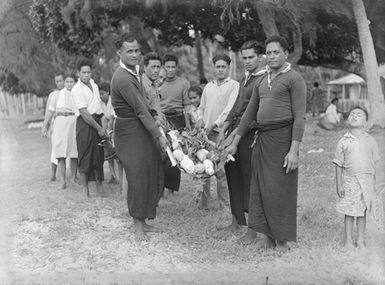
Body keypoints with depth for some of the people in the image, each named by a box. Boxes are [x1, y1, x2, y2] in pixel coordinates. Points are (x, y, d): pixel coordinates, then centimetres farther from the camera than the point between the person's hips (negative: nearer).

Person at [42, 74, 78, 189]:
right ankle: (63, 180, -2)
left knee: (74, 153, 3)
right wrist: (45, 126, 4)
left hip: (75, 124, 1)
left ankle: (73, 177, 17)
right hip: (61, 124, 0)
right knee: (61, 153, -5)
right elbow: (51, 111, 8)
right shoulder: (58, 95, 8)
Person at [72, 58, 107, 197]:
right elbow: (84, 113, -17)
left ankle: (99, 184, 19)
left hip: (98, 120, 7)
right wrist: (99, 128, -14)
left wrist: (103, 118, 7)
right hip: (85, 123, -7)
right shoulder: (77, 89, -14)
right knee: (85, 155, -5)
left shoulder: (93, 83, 11)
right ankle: (85, 187, 2)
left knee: (99, 154, 10)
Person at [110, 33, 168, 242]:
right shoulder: (123, 79, -21)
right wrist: (159, 135, -17)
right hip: (130, 132, -9)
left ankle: (143, 221, 24)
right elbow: (141, 110, -21)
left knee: (153, 176, 12)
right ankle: (138, 226, 10)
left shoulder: (134, 70, 10)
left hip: (142, 129, 9)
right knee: (138, 178, -3)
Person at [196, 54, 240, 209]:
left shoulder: (234, 86, 0)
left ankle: (225, 205, 3)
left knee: (221, 170, -7)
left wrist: (215, 124, -18)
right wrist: (200, 119, 5)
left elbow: (230, 109, -11)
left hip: (221, 132, -5)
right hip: (205, 132, 5)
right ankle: (203, 203, 15)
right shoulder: (208, 86, 19)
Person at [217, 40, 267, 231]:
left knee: (248, 178, -3)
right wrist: (223, 131, 9)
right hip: (234, 130, 8)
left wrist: (233, 136, -18)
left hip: (249, 134, -8)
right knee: (233, 176, 10)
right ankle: (236, 221, 21)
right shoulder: (245, 78, 16)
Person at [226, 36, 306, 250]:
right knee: (261, 189, 7)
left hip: (283, 136, -6)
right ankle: (267, 236, 17)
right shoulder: (261, 81, 17)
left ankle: (282, 240, 9)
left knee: (281, 190, -2)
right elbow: (249, 113, 21)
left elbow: (299, 117, -10)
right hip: (261, 138, 7)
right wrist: (235, 143, 20)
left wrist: (294, 150, -17)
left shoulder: (294, 79, -3)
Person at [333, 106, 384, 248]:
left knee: (362, 211, 8)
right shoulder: (343, 142, -1)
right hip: (349, 180, -1)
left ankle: (360, 239, 21)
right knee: (349, 211, 5)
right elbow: (339, 165, 1)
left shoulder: (370, 141, 2)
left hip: (366, 181, 1)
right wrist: (339, 185, -1)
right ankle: (348, 239, 18)